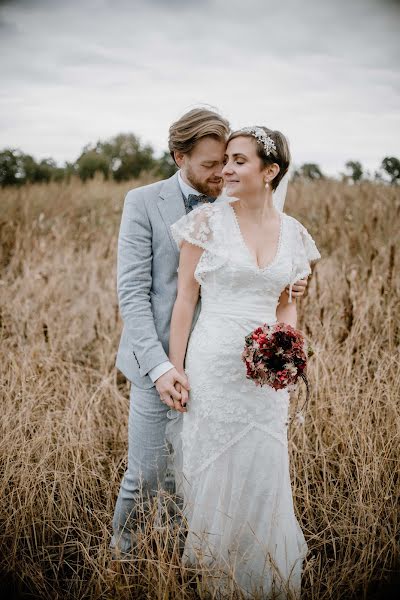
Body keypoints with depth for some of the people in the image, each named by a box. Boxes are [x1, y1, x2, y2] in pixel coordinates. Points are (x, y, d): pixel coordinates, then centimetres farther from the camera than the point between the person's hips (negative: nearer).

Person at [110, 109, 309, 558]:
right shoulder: (143, 202, -5)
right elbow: (132, 292, -11)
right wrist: (159, 366, -20)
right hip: (158, 364, -3)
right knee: (145, 478, 3)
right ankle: (121, 554, 30)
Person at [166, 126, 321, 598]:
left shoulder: (294, 234, 4)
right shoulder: (207, 221, -6)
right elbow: (185, 300, -5)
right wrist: (174, 370, -6)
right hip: (212, 368, -3)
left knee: (263, 480, 11)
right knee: (213, 477, 10)